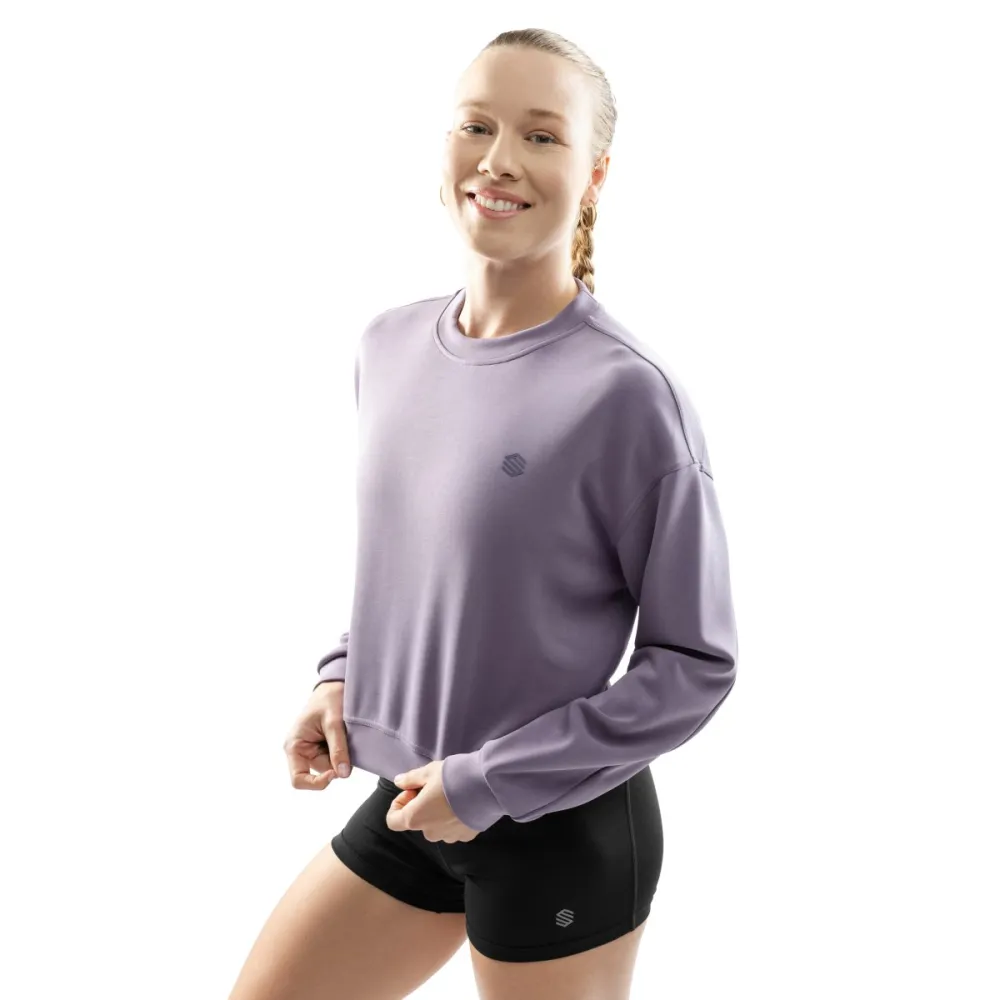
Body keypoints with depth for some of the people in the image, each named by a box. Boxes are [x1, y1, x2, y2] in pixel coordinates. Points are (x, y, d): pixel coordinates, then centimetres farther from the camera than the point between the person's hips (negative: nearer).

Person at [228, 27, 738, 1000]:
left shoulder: (627, 392, -19)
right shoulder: (388, 347, 0)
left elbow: (695, 664, -13)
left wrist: (488, 782, -15)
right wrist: (342, 676, 0)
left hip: (564, 833, -6)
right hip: (405, 804, 6)